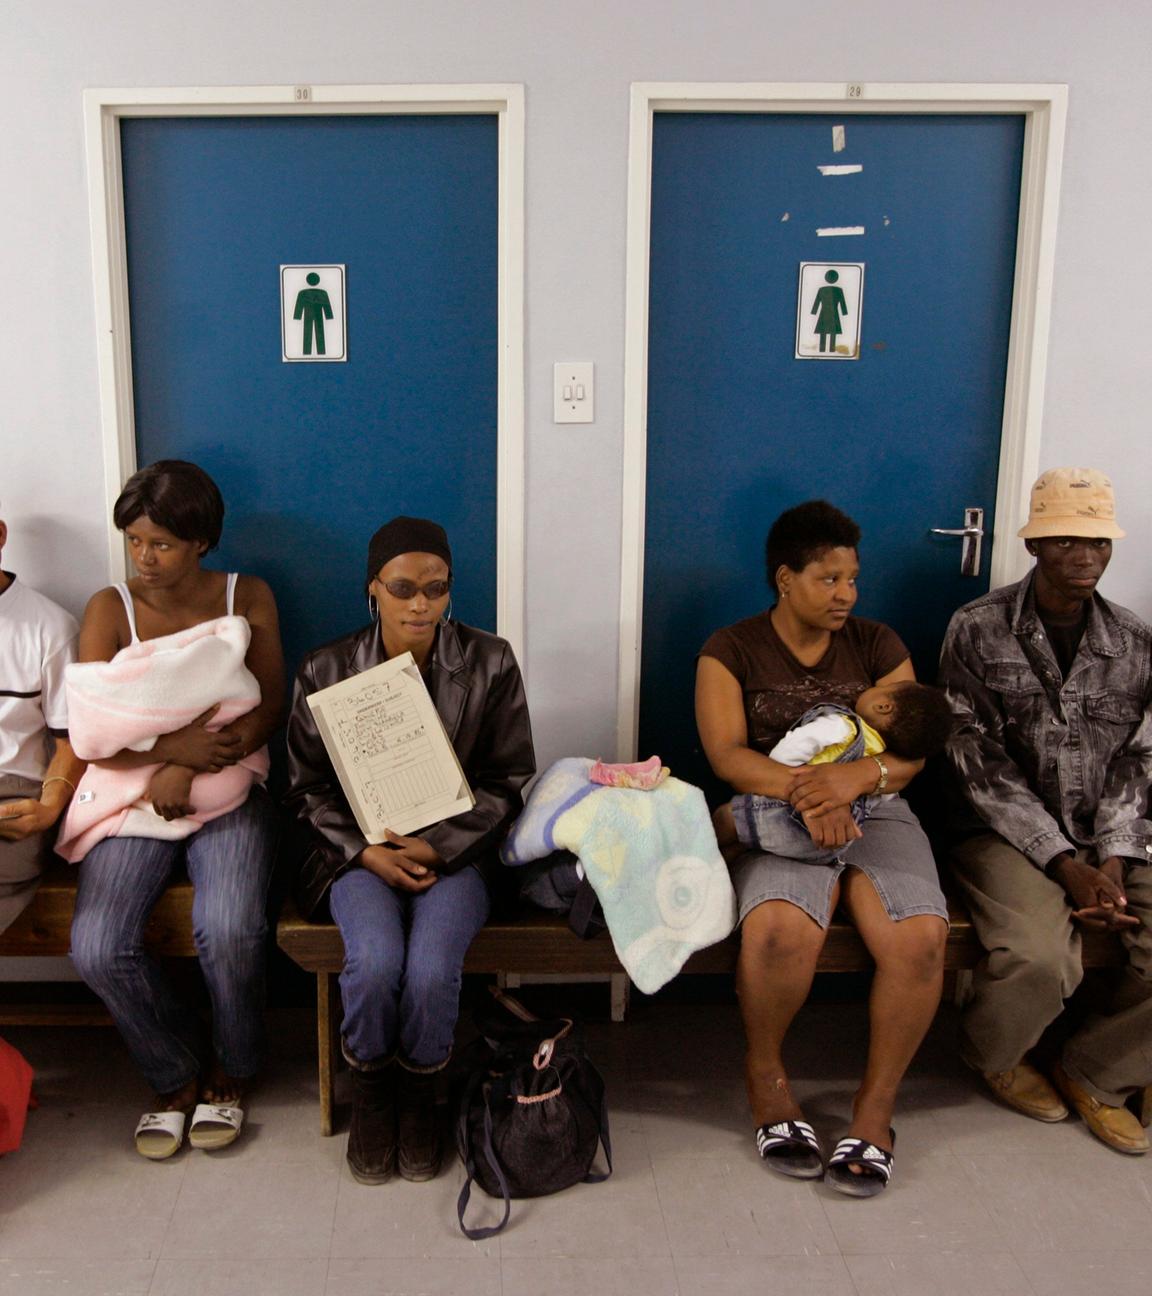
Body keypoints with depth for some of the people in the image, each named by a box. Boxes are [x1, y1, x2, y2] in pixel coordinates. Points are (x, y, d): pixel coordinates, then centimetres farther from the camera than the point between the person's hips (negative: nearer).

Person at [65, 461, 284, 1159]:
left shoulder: (248, 597, 4)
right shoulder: (111, 608, 2)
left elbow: (269, 709, -1)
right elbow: (89, 734, -4)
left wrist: (191, 769, -16)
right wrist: (174, 746, -20)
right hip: (134, 800, 1)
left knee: (230, 931, -27)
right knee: (98, 949, -21)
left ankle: (231, 1070, 5)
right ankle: (177, 1071, 8)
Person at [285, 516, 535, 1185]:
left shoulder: (490, 663, -3)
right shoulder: (327, 671, 0)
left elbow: (508, 780, 0)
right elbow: (310, 787, 4)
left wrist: (438, 848, -13)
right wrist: (368, 852, -12)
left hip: (455, 847, 0)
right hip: (360, 847, 1)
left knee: (431, 969, -26)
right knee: (375, 961, -28)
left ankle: (420, 1090, 8)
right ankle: (371, 1088, 5)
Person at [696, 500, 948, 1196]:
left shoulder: (877, 645, 12)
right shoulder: (731, 651, 5)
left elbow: (912, 750, 1)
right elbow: (727, 754, -9)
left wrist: (856, 774, -22)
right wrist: (803, 788, -27)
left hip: (875, 812, 3)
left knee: (920, 937, -27)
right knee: (781, 930, -34)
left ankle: (877, 1104, -4)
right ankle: (766, 1074, -3)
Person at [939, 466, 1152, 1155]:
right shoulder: (978, 630, -4)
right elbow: (982, 762, -9)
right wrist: (1065, 864, -16)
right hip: (1008, 833, -4)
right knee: (1040, 957, -30)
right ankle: (998, 1056, 8)